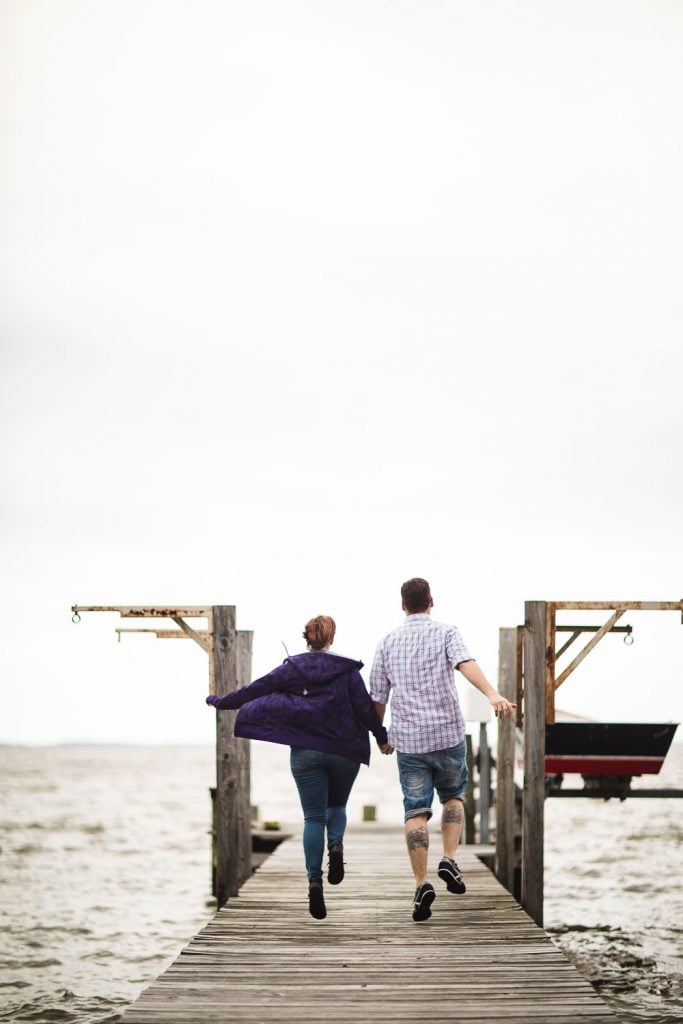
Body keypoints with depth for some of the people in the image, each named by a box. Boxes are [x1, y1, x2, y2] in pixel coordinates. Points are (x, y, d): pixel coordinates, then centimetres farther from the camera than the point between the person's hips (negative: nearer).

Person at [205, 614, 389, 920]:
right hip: (343, 750, 0)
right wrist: (382, 737, 9)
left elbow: (253, 691, 4)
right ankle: (336, 844, -9)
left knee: (313, 817, 3)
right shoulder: (347, 669, -3)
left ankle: (315, 881, -12)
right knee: (337, 805, 22)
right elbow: (364, 707, -5)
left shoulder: (291, 669, 0)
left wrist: (220, 702, 18)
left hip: (305, 752, 0)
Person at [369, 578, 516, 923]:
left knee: (416, 810, 1)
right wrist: (493, 695, -35)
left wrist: (382, 735, 28)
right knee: (453, 795, 21)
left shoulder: (388, 642, 9)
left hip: (407, 738, 1)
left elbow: (378, 696, 12)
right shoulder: (445, 632, 1)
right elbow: (466, 663, -20)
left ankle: (422, 883, -11)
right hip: (448, 732, -1)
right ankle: (449, 860, 3)